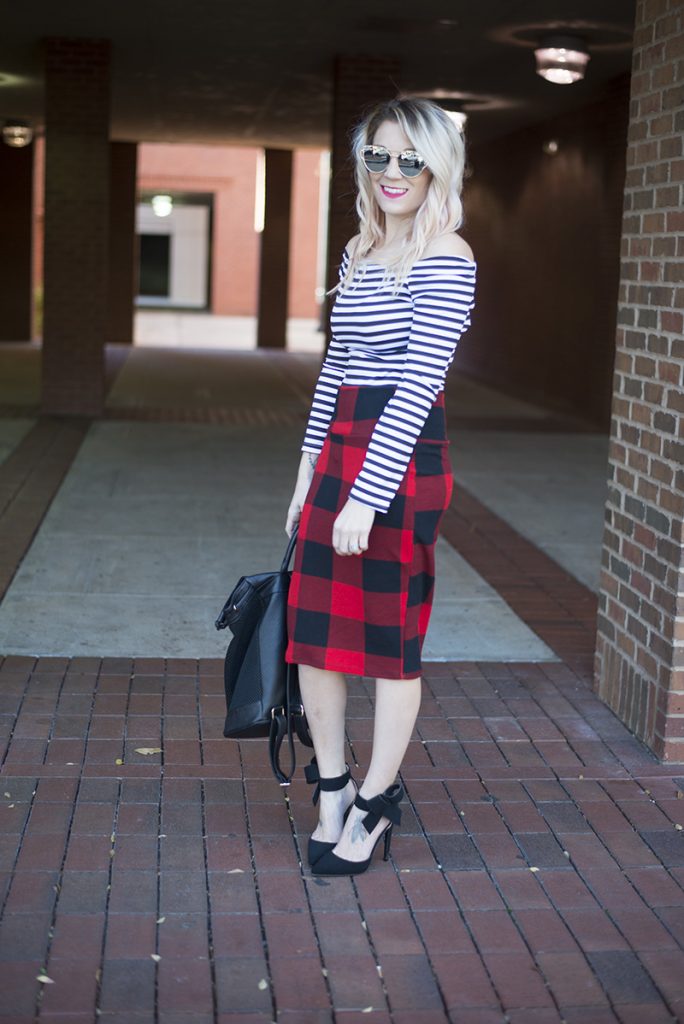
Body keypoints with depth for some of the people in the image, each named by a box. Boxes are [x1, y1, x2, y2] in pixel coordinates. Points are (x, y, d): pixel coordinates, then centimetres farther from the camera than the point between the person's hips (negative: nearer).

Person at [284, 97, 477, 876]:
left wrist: (368, 495, -21)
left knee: (392, 634, 5)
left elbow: (419, 383, -18)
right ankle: (331, 790, 25)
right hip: (339, 450, 8)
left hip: (403, 457, -7)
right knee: (312, 626, 8)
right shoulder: (359, 253, 14)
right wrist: (309, 470, 17)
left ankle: (376, 804, 22)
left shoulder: (446, 258, -10)